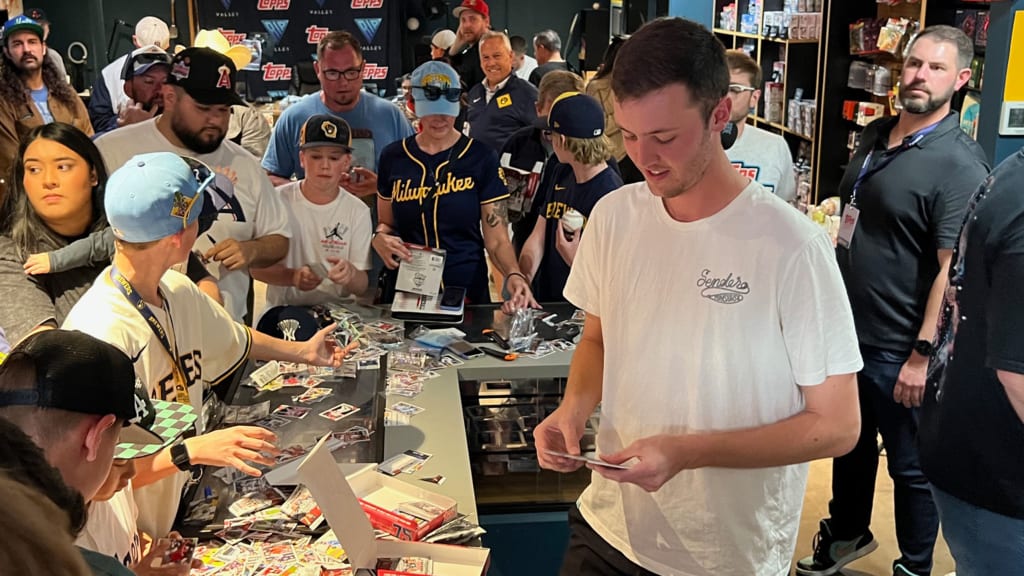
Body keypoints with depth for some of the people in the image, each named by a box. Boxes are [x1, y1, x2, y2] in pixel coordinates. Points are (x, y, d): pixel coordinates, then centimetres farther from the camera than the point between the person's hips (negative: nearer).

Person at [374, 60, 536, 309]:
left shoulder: (481, 158, -4)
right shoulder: (393, 158, 4)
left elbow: (497, 239, -5)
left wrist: (514, 275, -23)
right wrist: (380, 238, -8)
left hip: (468, 289, -2)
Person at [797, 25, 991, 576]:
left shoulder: (959, 164, -17)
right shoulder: (875, 135, 6)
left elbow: (954, 268, -21)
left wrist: (923, 354, -22)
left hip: (898, 349, -7)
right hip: (846, 326, 8)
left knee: (910, 465, 9)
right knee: (849, 442, 23)